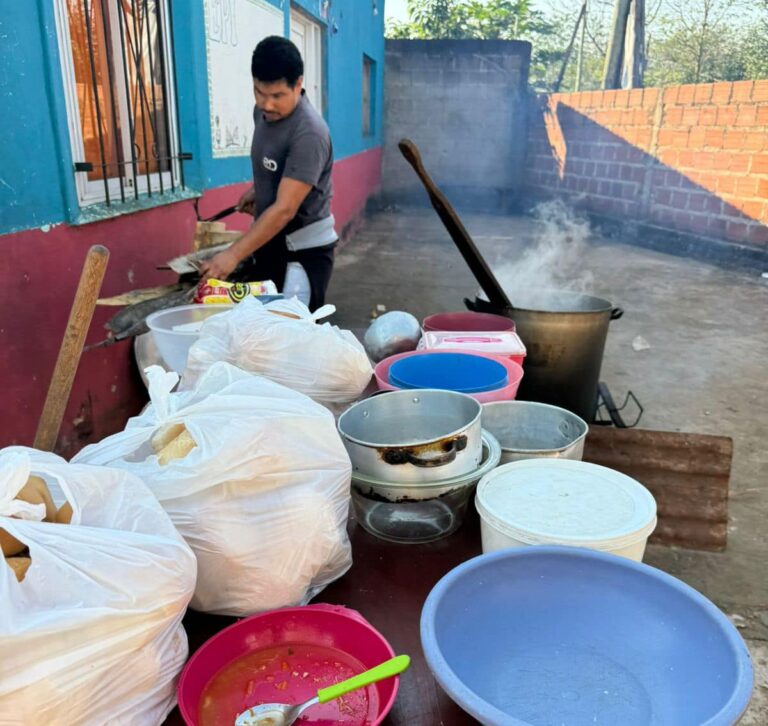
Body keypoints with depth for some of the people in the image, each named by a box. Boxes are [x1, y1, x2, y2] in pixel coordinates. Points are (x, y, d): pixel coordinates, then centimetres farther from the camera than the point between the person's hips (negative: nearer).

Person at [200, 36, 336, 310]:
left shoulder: (309, 133, -25)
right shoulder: (263, 111, 2)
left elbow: (284, 209, -29)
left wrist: (233, 255, -31)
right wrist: (256, 190, 6)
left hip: (304, 247, -8)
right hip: (269, 240, 8)